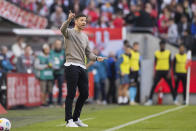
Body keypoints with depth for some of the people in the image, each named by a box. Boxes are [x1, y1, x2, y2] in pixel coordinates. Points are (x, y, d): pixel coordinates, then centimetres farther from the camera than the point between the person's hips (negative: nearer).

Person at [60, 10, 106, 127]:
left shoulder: (85, 37, 21)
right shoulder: (70, 32, -1)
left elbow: (88, 53, 21)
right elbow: (63, 30, -25)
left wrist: (96, 58, 0)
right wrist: (69, 20, -45)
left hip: (82, 67, 7)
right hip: (72, 66, -7)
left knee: (84, 94, 7)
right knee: (71, 94, -7)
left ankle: (76, 118, 19)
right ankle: (69, 120, -4)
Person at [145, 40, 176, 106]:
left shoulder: (168, 53, 4)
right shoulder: (156, 53, 6)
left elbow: (170, 63, 1)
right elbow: (155, 63, 9)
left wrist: (169, 72, -8)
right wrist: (154, 72, 3)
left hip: (166, 71, 0)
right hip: (158, 71, 0)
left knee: (170, 85, 4)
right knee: (154, 85, -6)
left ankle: (175, 100, 13)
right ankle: (150, 100, -5)